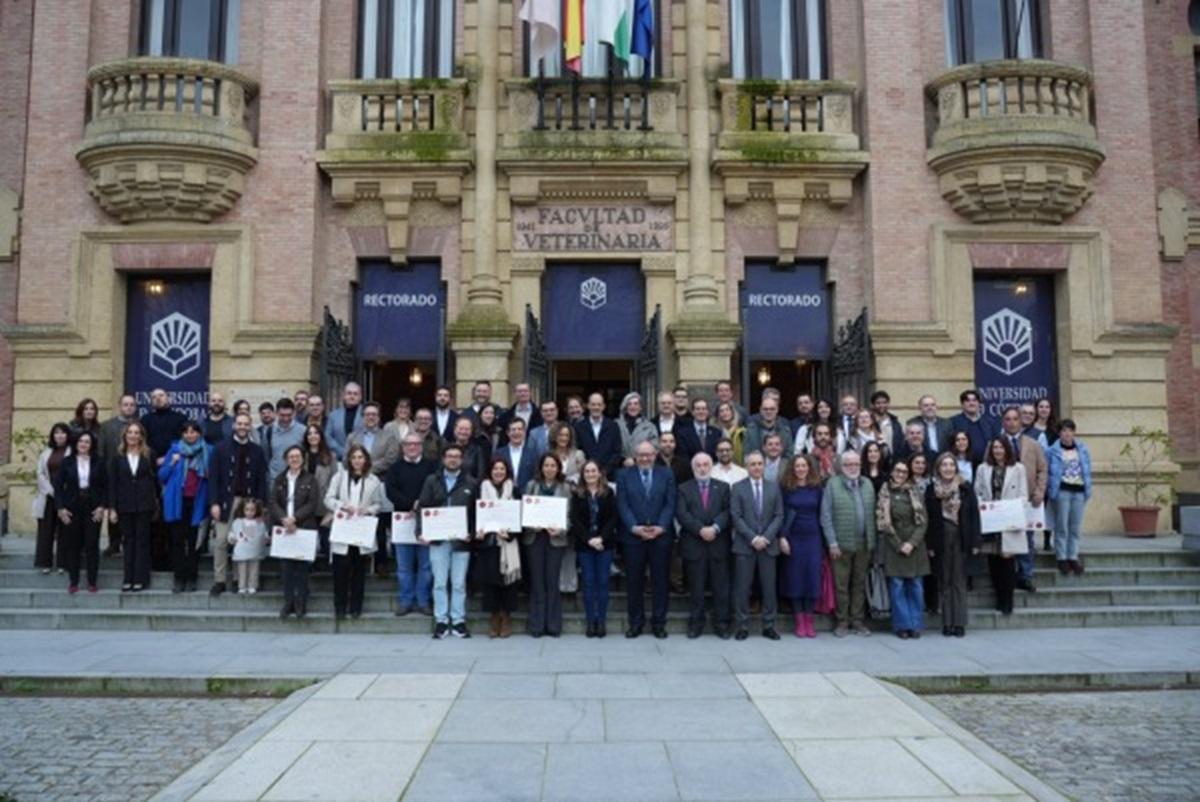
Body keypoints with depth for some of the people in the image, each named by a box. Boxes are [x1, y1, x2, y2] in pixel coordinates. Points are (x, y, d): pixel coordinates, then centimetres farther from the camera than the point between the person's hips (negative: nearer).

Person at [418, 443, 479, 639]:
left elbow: (476, 512, 3)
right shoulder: (432, 480, 7)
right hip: (438, 539, 0)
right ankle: (441, 621, 10)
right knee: (440, 582, 4)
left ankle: (458, 621, 11)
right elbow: (423, 507, 2)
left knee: (459, 583, 4)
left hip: (462, 540, 0)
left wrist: (473, 533, -9)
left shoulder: (470, 484, 6)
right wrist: (422, 531, -9)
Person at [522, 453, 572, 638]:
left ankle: (553, 625, 10)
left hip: (555, 538, -1)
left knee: (553, 581, 1)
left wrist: (560, 530, -15)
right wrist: (531, 525, -11)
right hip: (534, 537, 1)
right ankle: (536, 625, 11)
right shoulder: (531, 485, 7)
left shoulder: (565, 487, 5)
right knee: (536, 582, 3)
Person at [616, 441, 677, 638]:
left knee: (660, 581, 5)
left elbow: (670, 504, 1)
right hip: (633, 535, 0)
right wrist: (634, 527, -13)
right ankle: (636, 622, 14)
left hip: (661, 535, 1)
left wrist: (661, 527, -12)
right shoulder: (624, 475, 6)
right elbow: (622, 505, -1)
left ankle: (659, 622, 15)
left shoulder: (666, 475, 9)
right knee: (635, 581, 4)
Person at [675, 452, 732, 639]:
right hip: (693, 544, -1)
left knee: (721, 587, 2)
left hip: (719, 544, 1)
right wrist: (700, 529, -16)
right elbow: (682, 514, -4)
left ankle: (721, 623, 10)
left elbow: (727, 511, -1)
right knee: (695, 588, 4)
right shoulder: (684, 489, 8)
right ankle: (695, 623, 12)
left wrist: (715, 528, -17)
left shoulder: (723, 487, 11)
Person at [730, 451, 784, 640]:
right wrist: (753, 538, -12)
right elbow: (736, 517, -4)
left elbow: (779, 516, 4)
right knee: (742, 587, 0)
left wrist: (765, 537, -8)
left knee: (769, 586, 4)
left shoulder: (774, 487, 9)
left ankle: (768, 625, 13)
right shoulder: (738, 488, 3)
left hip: (768, 544, 2)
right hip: (744, 545, -2)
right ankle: (743, 625, 9)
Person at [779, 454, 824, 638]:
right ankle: (799, 622, 8)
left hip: (813, 538, 1)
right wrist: (782, 537, -11)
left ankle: (809, 621, 9)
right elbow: (781, 514, -1)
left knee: (812, 578, 0)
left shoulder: (817, 488, 5)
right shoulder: (786, 488, 0)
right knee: (795, 578, 1)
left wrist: (824, 542, 3)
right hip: (793, 538, -1)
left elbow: (821, 514, 6)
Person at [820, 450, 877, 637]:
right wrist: (832, 543, -10)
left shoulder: (867, 485, 9)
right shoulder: (833, 484, -4)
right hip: (841, 544, -4)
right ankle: (842, 622, 13)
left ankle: (857, 621, 20)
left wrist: (872, 542, 3)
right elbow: (826, 515, -6)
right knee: (841, 585, 4)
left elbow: (872, 514, 9)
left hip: (864, 544, 4)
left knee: (860, 584, 11)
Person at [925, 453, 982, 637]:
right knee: (944, 582, 5)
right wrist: (929, 544, -4)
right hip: (940, 540, 1)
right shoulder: (932, 489, 2)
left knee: (959, 582, 2)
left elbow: (974, 514, 1)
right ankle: (947, 623, 10)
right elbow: (928, 518, 1)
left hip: (961, 539, -1)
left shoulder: (966, 487, 1)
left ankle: (959, 622, 5)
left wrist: (975, 542, -4)